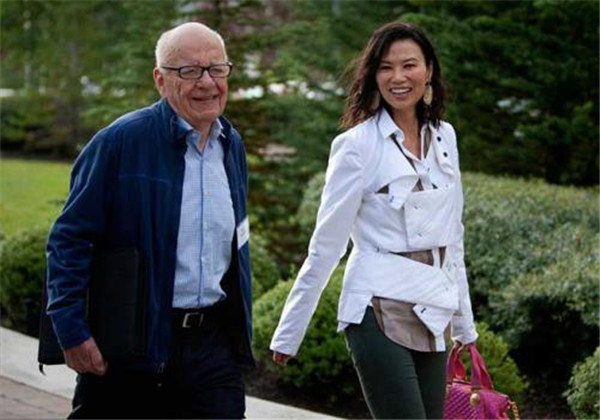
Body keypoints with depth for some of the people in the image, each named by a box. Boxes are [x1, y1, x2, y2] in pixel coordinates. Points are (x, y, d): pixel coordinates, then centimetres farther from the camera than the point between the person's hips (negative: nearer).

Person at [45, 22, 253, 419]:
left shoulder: (232, 145, 11)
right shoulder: (120, 141, -9)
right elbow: (69, 238, -9)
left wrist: (241, 327, 20)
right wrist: (71, 330, -15)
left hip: (213, 342, 5)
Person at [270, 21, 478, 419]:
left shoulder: (444, 136, 10)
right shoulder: (358, 145, -7)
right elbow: (326, 243, -5)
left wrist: (464, 322, 18)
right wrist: (288, 334, -4)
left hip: (433, 315, 6)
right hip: (380, 311, -6)